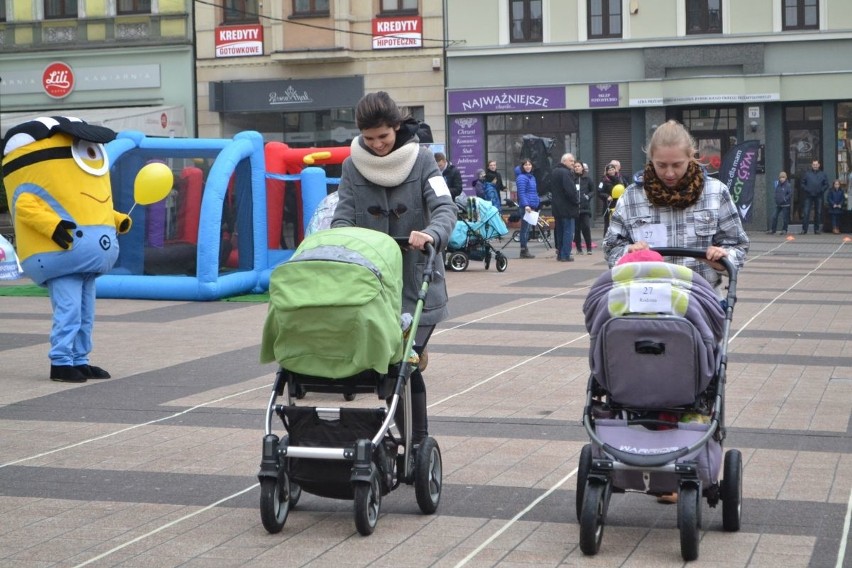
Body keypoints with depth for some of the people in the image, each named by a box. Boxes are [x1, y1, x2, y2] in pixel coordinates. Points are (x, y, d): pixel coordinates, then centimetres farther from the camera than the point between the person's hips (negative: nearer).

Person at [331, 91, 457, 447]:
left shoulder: (421, 160, -1)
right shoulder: (353, 167, 6)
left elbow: (445, 207, -13)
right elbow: (343, 217, 0)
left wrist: (432, 234, -34)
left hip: (417, 284, -2)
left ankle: (417, 441, 1)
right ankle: (417, 441, 13)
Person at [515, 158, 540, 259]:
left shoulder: (531, 177, 18)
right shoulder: (521, 178, -10)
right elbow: (521, 193, -18)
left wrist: (537, 204, 22)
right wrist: (526, 205, -26)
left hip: (532, 207, 9)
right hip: (526, 207, -9)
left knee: (527, 228, 11)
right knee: (526, 228, -8)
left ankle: (524, 250, 16)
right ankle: (524, 250, -4)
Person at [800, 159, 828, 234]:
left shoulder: (822, 174, 9)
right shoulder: (807, 173, 6)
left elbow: (826, 184, 9)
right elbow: (802, 183, 8)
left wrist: (822, 190, -6)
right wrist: (806, 189, -7)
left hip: (819, 196, 2)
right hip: (809, 196, -2)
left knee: (818, 213, 5)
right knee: (806, 212, -8)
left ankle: (817, 229, 11)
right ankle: (804, 229, -6)